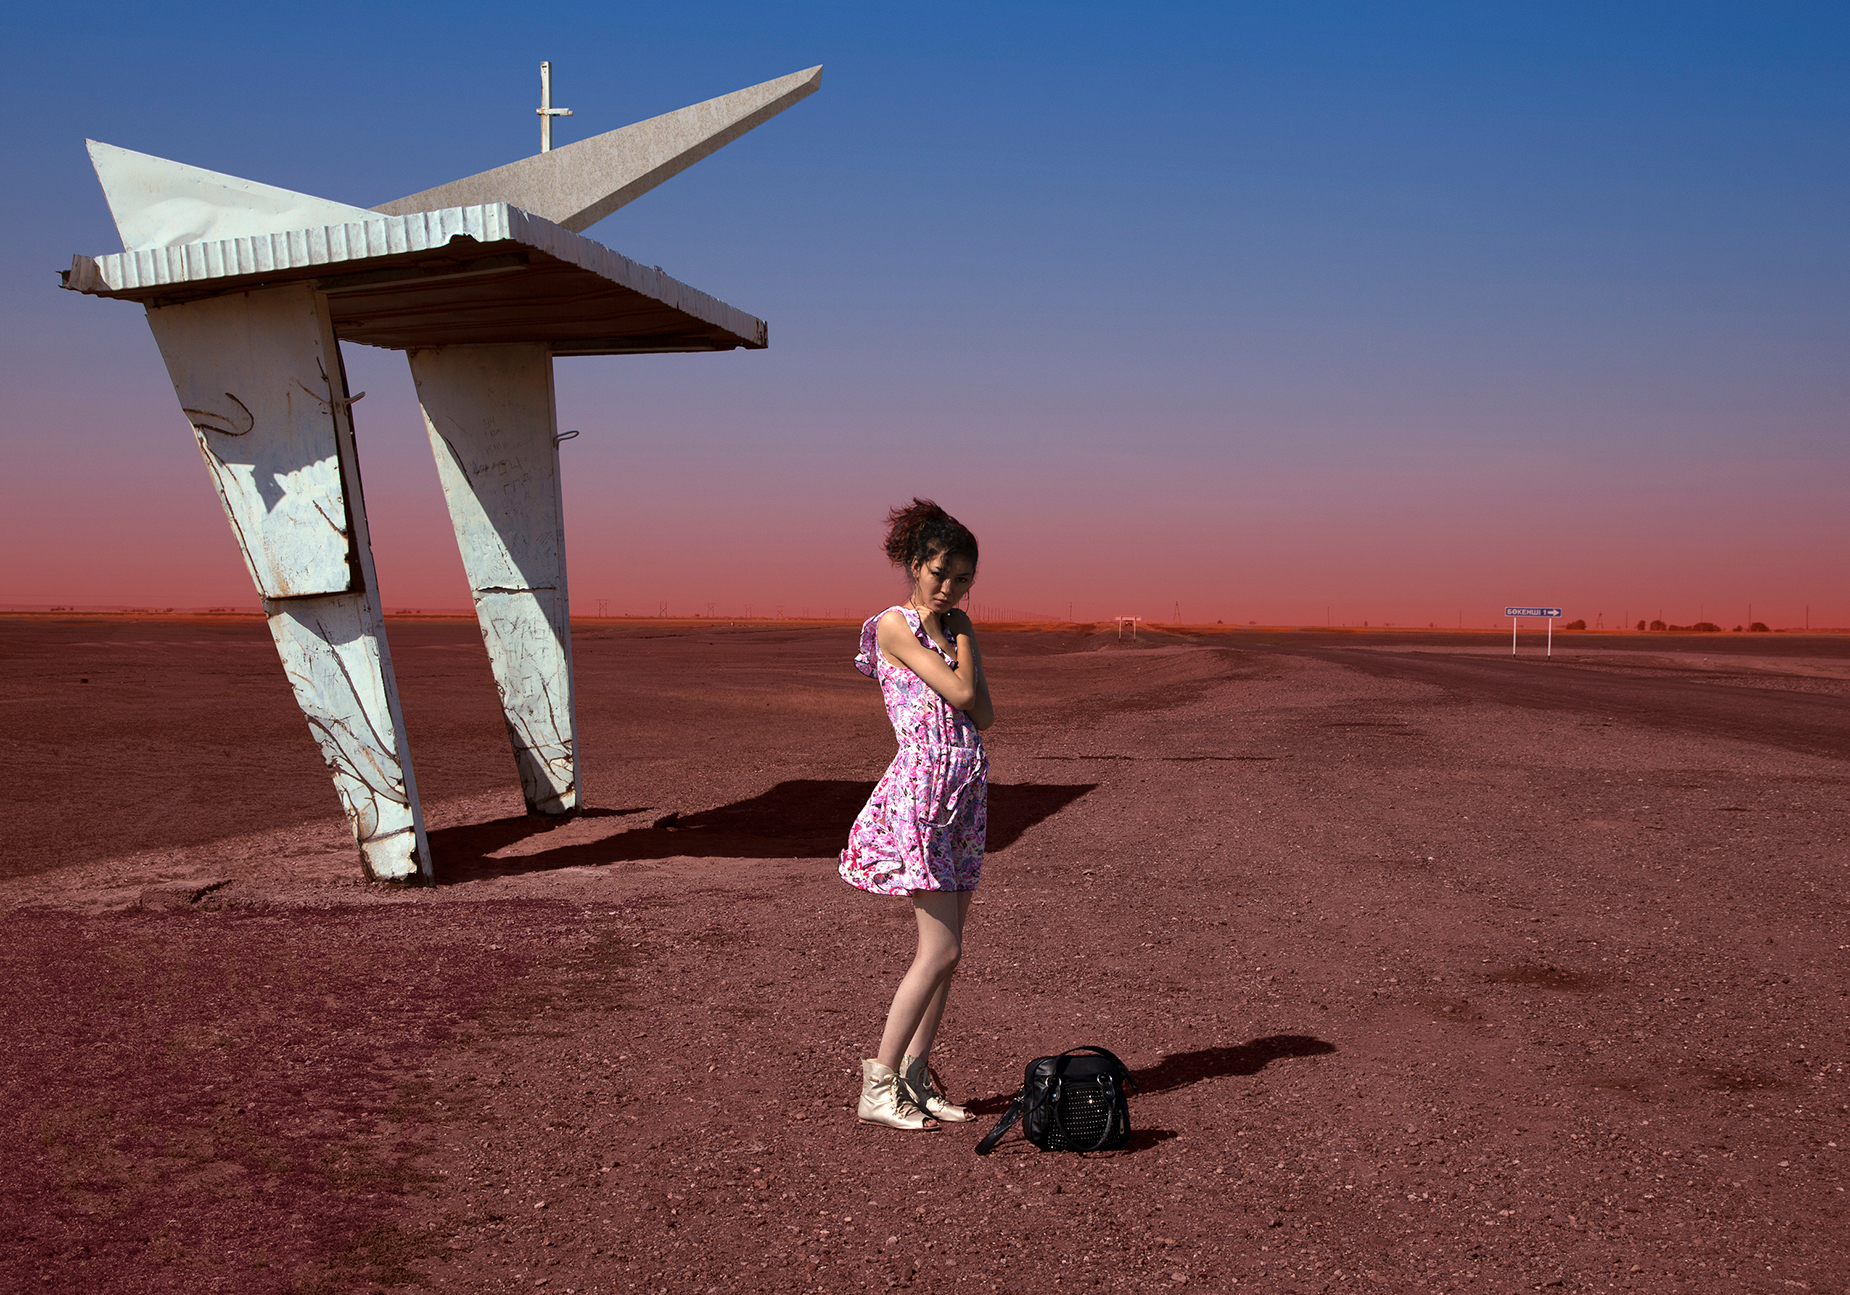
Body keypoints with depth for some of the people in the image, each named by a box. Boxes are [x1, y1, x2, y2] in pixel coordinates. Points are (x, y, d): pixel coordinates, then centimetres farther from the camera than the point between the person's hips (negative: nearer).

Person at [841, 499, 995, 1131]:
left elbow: (983, 713, 5)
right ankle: (877, 1084, -1)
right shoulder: (895, 625, -6)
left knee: (947, 949, 9)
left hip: (964, 794, 8)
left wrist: (962, 629, 2)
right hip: (920, 789, -8)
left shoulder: (952, 628, 17)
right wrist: (964, 637, -1)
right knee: (941, 948, -9)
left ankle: (915, 1078, 17)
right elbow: (961, 691, -15)